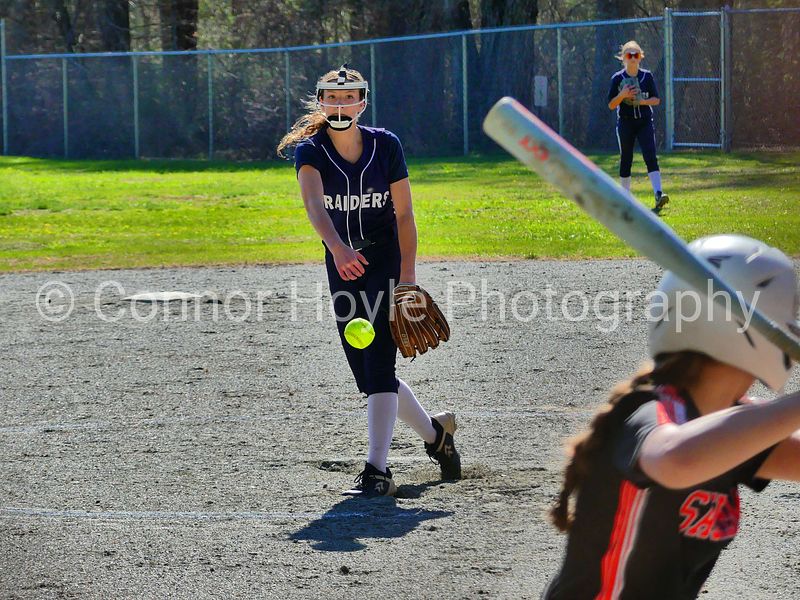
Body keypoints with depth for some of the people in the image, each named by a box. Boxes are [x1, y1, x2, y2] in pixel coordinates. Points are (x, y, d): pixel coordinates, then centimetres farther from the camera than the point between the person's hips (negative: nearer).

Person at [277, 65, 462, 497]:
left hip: (385, 262, -3)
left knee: (378, 366, -16)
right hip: (342, 266, 3)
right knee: (367, 375, 10)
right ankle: (435, 433, 32)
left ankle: (377, 470, -20)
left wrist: (408, 275, -14)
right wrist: (337, 246, -49)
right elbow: (314, 205, -30)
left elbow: (404, 214, -5)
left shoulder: (385, 145, -8)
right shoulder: (310, 150, -10)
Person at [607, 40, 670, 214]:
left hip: (645, 122, 0)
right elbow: (611, 105, -3)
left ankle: (658, 195, -26)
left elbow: (656, 99, 4)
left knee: (651, 157, -15)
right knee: (626, 160, 6)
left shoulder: (647, 76, 2)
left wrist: (643, 101, -15)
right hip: (625, 123, 0)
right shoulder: (617, 78, -2)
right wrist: (622, 95, -21)